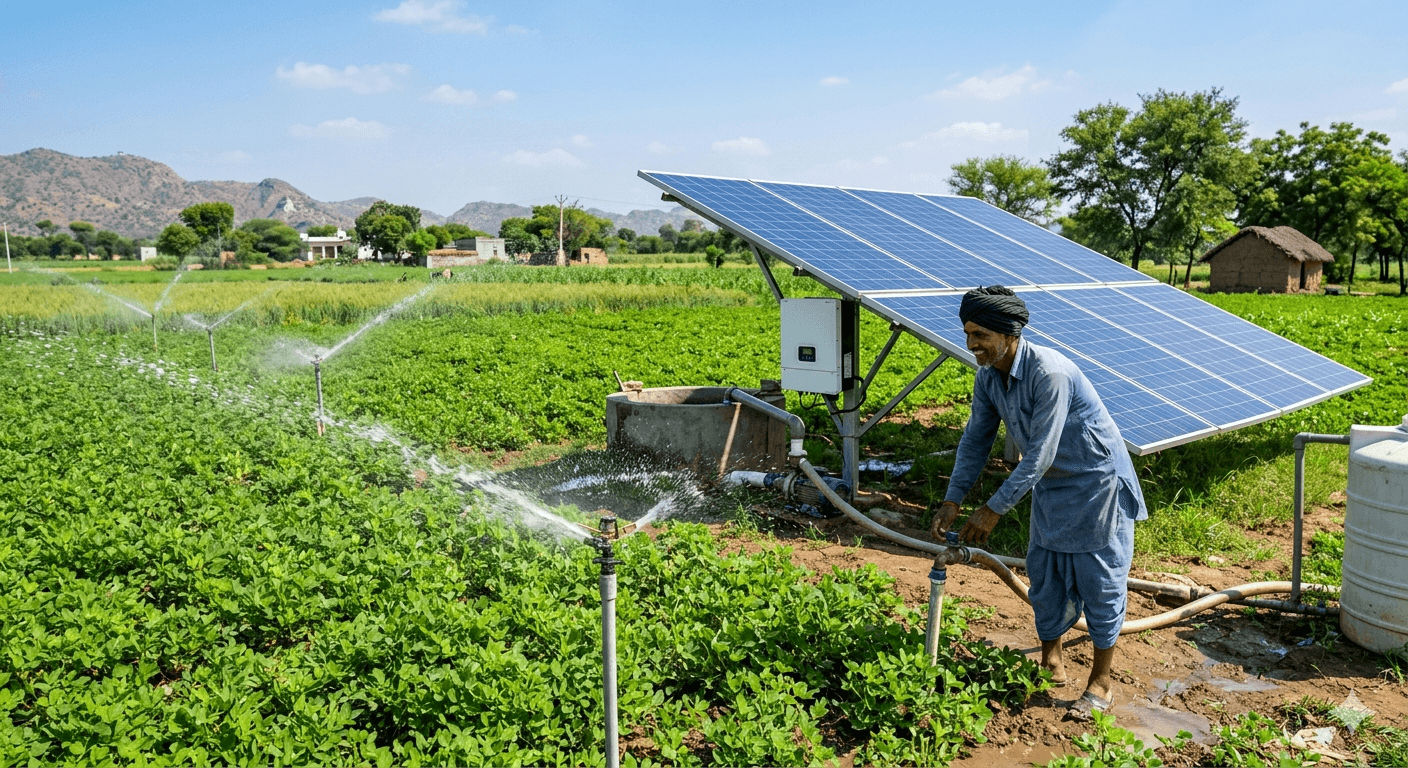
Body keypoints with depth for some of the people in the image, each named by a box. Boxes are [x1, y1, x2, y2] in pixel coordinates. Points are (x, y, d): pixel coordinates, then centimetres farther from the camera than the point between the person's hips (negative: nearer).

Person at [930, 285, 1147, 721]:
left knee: (1099, 579, 1)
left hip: (1097, 481, -7)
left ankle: (1101, 682, 13)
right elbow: (976, 438, 1)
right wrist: (952, 500, -7)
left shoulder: (1049, 372, -32)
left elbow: (1040, 454, -31)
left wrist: (995, 509, -28)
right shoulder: (988, 377, -7)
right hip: (1050, 485, 8)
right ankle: (1050, 661, 31)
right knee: (1044, 573, 13)